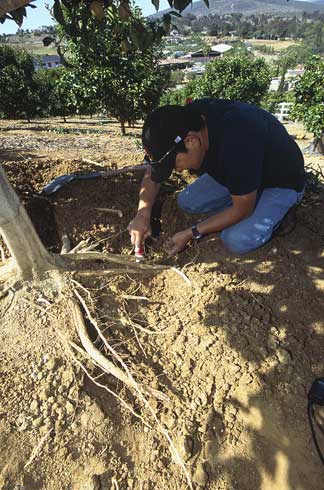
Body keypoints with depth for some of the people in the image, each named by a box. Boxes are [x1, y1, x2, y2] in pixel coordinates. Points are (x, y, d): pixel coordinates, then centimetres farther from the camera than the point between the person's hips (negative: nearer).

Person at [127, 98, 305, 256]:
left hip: (282, 180, -6)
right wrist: (143, 214, -19)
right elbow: (153, 173, -6)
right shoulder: (185, 121, -19)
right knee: (187, 201, -5)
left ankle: (273, 213, 3)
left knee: (237, 240, -26)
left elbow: (242, 210, -27)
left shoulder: (237, 144, -41)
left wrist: (192, 233, -23)